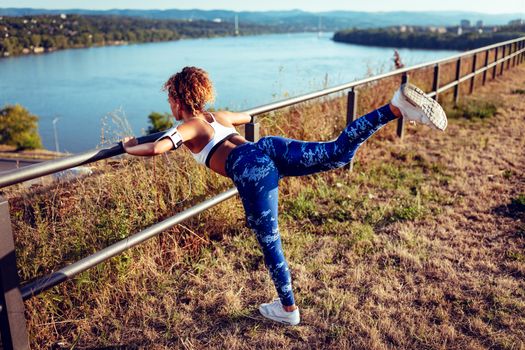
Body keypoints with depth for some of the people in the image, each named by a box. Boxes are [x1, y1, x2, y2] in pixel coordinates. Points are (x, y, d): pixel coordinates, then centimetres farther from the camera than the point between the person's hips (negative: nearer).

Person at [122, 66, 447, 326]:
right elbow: (247, 117, 56)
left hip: (250, 168, -6)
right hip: (270, 146, 6)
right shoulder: (217, 116, 34)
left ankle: (288, 308, 18)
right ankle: (397, 106, -30)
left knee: (269, 240, 4)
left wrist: (130, 146, 22)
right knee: (339, 151, -11)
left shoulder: (185, 128, 17)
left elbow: (155, 149, -2)